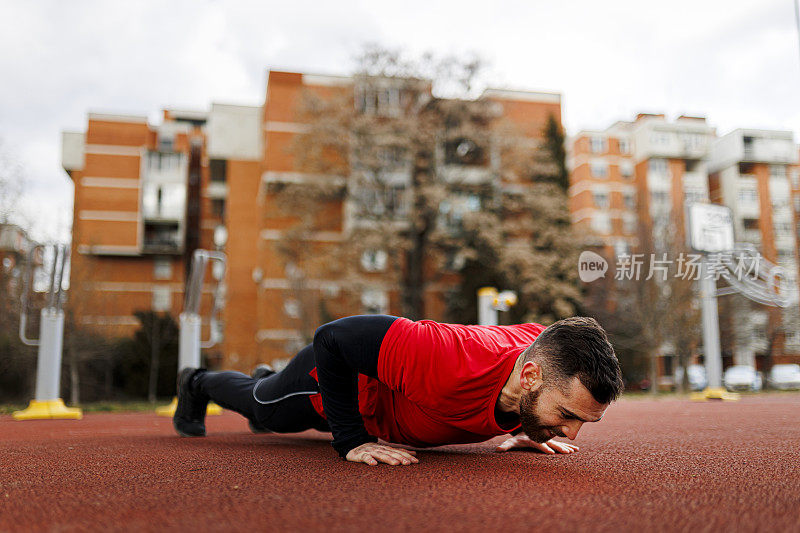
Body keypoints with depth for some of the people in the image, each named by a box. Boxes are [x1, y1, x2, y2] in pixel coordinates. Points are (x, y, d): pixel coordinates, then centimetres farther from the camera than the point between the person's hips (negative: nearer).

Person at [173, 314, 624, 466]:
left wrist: (523, 431, -12)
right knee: (261, 405, 29)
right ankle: (197, 384, 60)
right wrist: (352, 441, -38)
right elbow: (332, 337, -40)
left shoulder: (548, 351, -31)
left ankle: (266, 377, 73)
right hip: (330, 376, -6)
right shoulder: (451, 362, -51)